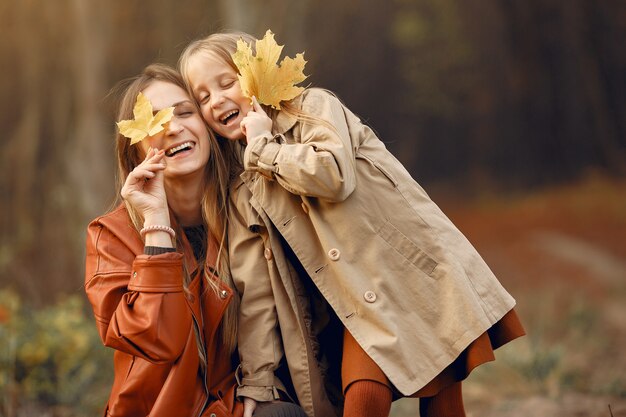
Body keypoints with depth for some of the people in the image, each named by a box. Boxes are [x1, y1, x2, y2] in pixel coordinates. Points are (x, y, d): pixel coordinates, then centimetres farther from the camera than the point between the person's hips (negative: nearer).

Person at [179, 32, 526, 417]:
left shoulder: (315, 107, 1)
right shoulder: (245, 195, 11)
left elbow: (334, 175, -20)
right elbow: (255, 293, 8)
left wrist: (263, 147, -6)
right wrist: (256, 386, 1)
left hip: (418, 269, -3)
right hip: (361, 309, 3)